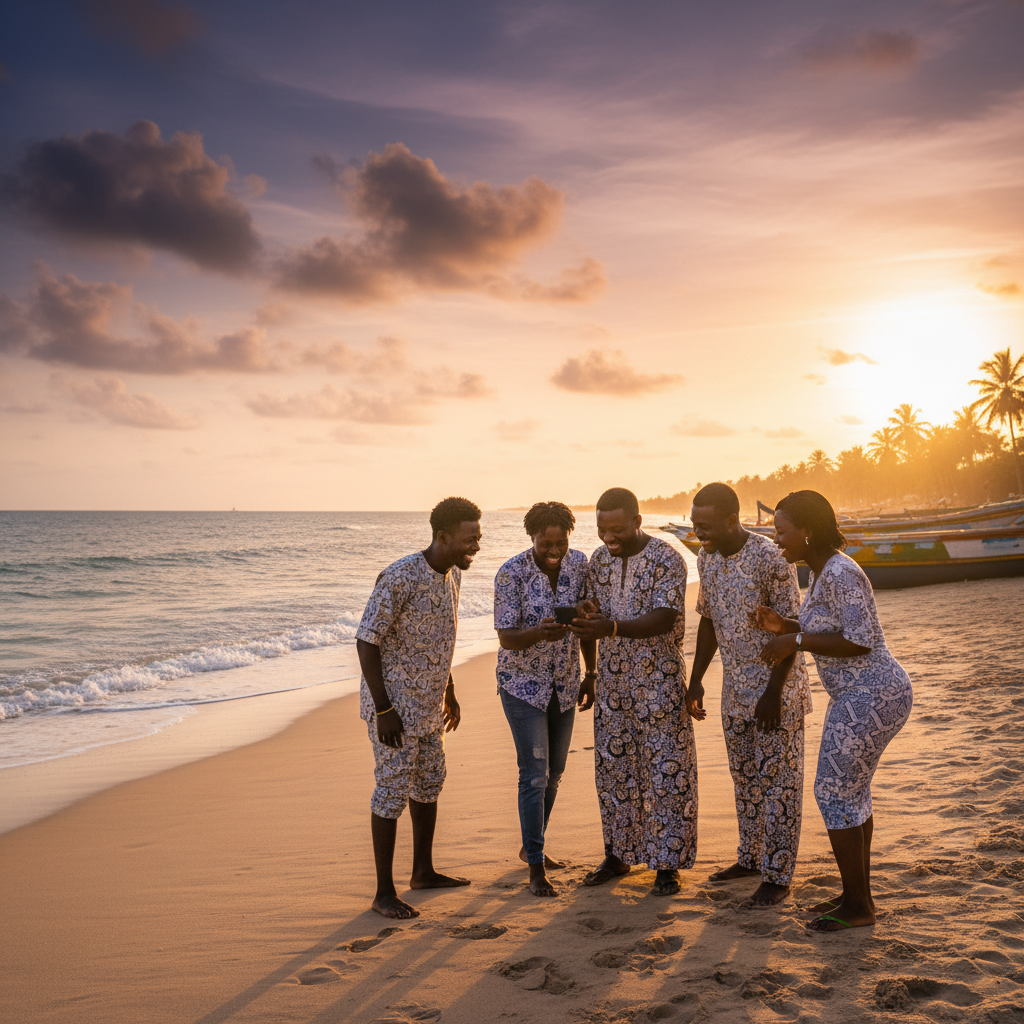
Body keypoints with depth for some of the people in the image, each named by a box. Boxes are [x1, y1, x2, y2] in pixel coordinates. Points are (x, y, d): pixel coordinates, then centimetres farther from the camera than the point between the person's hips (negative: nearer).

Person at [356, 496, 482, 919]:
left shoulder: (452, 574, 4)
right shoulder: (399, 578, -24)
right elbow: (366, 641, -21)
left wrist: (449, 692, 20)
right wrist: (383, 710, -22)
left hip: (427, 703, 9)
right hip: (395, 705, -9)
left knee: (429, 782, 17)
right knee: (393, 792, -3)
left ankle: (424, 871, 33)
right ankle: (384, 892, 8)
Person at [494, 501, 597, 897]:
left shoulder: (580, 564, -6)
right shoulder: (511, 574, -19)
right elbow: (506, 638, -20)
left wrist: (591, 675, 7)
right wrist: (540, 633, -40)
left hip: (565, 684, 5)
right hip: (523, 685, -5)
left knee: (554, 772, 15)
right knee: (534, 775, -8)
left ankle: (531, 846, 34)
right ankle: (536, 868, 2)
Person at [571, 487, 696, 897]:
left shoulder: (666, 560, -13)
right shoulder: (599, 560, 6)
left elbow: (664, 619, -23)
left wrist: (611, 627, -36)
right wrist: (589, 614, -13)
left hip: (659, 682, -5)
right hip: (612, 681, 6)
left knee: (665, 772, 0)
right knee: (613, 770, 11)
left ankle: (667, 864, 11)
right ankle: (617, 854, 25)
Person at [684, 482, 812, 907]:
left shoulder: (770, 559, -21)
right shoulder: (707, 558, 2)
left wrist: (773, 692, -20)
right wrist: (695, 680, 10)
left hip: (776, 685, -7)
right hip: (735, 685, 7)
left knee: (779, 780, 0)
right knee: (745, 777, 17)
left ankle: (777, 875, 9)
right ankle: (750, 857, 31)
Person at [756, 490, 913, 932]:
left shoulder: (838, 573, -21)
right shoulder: (824, 570, 11)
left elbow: (860, 642, -24)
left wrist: (796, 641, -18)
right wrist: (785, 625, 5)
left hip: (869, 698, -11)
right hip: (865, 695, 11)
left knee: (833, 795, -2)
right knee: (851, 791, 18)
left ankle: (857, 906, 10)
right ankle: (859, 892, 29)